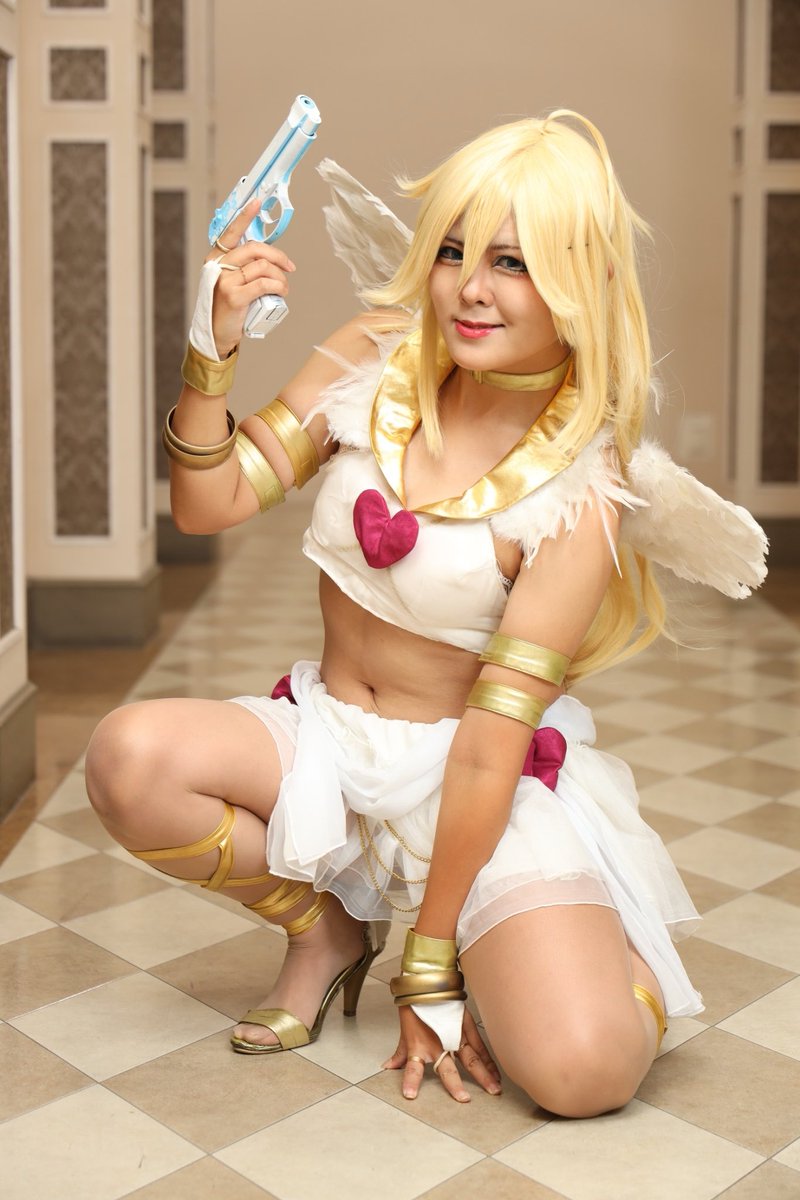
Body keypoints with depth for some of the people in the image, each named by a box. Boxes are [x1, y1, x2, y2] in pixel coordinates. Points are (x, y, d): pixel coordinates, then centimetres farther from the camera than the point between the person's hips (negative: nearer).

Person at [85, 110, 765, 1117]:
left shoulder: (582, 489, -15)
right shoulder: (375, 363, -4)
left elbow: (492, 740, -17)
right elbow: (207, 505, -3)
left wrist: (431, 966, -13)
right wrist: (211, 352, -21)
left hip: (493, 784, -3)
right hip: (326, 741, 4)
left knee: (585, 1069, -25)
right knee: (128, 755, -26)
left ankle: (510, 955, 14)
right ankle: (327, 928, 4)